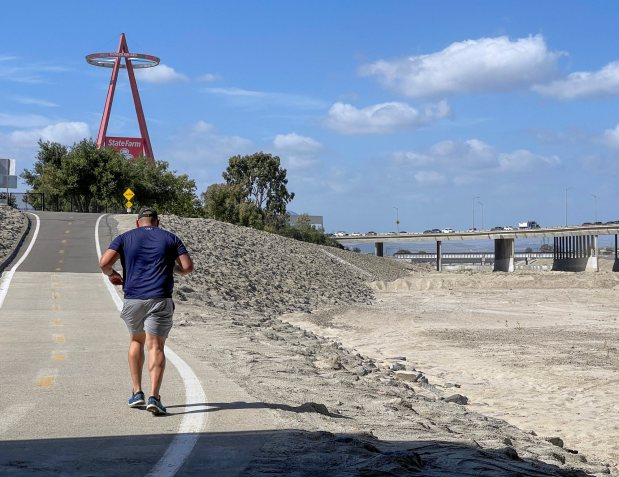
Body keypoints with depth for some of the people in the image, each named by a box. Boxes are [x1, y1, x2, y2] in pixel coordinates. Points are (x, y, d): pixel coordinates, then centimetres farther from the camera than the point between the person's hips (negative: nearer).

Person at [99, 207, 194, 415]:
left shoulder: (125, 238, 10)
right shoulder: (170, 238, 10)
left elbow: (104, 262, -3)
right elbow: (188, 267, 3)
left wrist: (111, 274, 17)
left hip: (133, 299, 1)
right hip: (160, 300, -1)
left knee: (136, 341, 22)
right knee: (156, 347, -3)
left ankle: (137, 393, 21)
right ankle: (154, 396, -18)